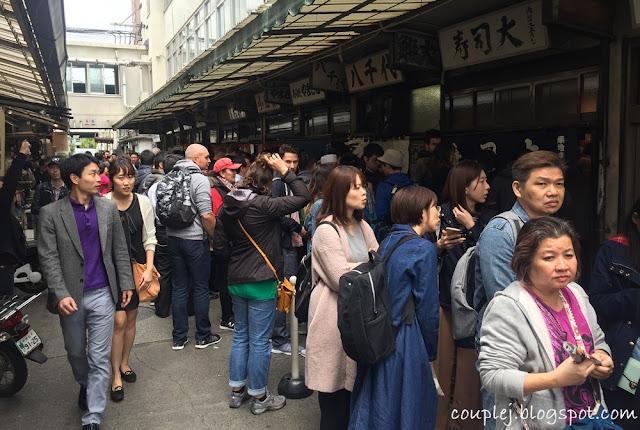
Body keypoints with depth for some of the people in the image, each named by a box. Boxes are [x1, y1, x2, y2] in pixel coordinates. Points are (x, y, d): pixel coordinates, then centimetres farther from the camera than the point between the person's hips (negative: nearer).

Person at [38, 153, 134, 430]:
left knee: (99, 358, 2)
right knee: (76, 352, 20)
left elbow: (120, 249, 6)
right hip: (70, 296, 0)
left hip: (102, 294, 1)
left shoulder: (109, 208, 2)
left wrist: (126, 283, 5)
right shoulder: (51, 213, -6)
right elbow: (48, 258, -9)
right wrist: (61, 294, -17)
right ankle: (85, 386, 49)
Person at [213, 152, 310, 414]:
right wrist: (284, 170, -10)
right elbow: (303, 197, -16)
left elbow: (219, 245, 6)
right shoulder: (263, 205, -19)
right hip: (261, 283, -7)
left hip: (236, 281, 7)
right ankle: (259, 397, 19)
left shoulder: (228, 206, 2)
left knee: (240, 336, 20)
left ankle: (237, 391, 31)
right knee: (259, 341, 5)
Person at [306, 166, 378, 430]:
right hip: (334, 315, -7)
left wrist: (357, 268, -15)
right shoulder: (327, 230, -15)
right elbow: (343, 281, -19)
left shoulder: (362, 226, 10)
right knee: (336, 383, 5)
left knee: (354, 381, 14)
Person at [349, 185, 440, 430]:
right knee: (404, 409, 9)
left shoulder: (387, 242, 6)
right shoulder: (424, 249, -14)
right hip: (405, 342, -7)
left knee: (373, 406, 18)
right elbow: (427, 309, -12)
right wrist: (431, 351, 0)